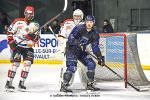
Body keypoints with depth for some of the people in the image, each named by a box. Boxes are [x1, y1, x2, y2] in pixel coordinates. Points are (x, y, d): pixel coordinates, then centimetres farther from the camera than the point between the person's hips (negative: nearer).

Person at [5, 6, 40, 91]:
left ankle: (21, 83, 3)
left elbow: (37, 37, -3)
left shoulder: (35, 25, 4)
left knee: (28, 63, -7)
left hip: (28, 47, 4)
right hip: (16, 45, -4)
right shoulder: (18, 22, -4)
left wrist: (33, 37, -24)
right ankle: (9, 83, -11)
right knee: (15, 63, -14)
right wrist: (11, 42, -10)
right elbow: (10, 32, -1)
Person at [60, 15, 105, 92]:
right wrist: (77, 43, -37)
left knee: (91, 64, -1)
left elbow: (95, 47, 4)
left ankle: (90, 84, 12)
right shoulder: (79, 28, -17)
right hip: (71, 49, -6)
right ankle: (64, 86, -19)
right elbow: (70, 38, -22)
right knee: (72, 67, -22)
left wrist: (100, 57, -4)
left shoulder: (94, 34, 0)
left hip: (81, 51, 7)